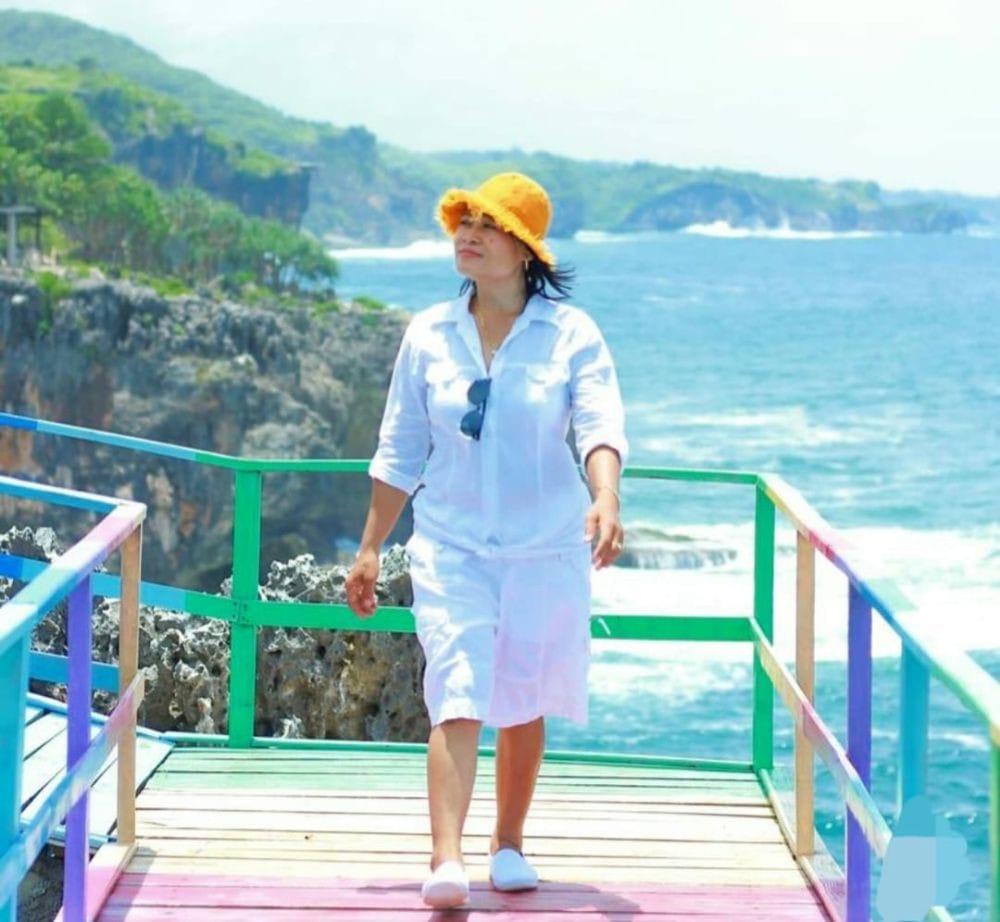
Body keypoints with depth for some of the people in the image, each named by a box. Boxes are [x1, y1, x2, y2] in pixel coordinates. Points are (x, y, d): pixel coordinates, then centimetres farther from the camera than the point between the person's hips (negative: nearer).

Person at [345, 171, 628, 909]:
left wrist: (605, 497, -35)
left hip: (546, 549, 0)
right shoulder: (429, 336, 4)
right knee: (458, 697, -15)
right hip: (451, 545, 0)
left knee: (524, 704, 11)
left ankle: (510, 843, 30)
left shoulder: (571, 335, -3)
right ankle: (447, 859, -26)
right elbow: (400, 452, 10)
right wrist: (371, 549, 9)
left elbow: (601, 425, -16)